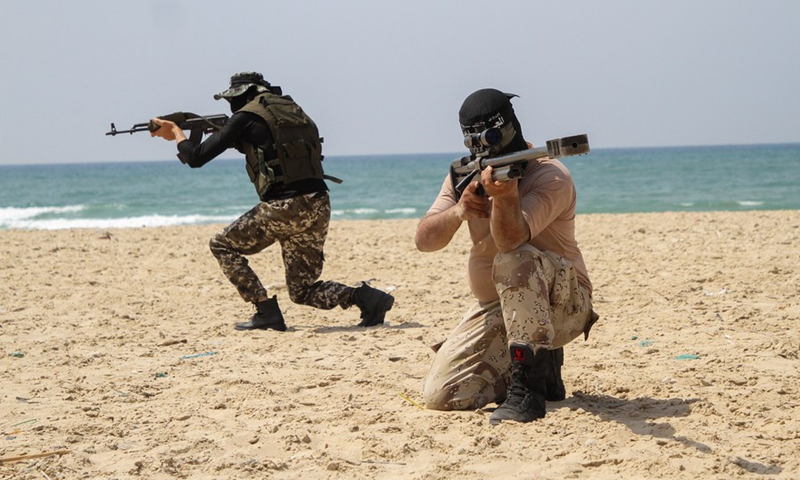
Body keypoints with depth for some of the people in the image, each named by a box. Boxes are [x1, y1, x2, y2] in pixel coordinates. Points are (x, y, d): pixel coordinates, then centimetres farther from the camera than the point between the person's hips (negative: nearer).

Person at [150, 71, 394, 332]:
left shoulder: (247, 116, 0)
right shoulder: (291, 109, 20)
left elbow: (197, 157, 1)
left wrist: (178, 134, 19)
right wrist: (239, 139, 28)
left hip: (283, 209, -7)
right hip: (319, 207, 7)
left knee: (222, 245, 15)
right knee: (302, 291, 17)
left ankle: (267, 312, 5)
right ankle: (366, 297, -5)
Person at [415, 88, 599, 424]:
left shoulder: (550, 177, -17)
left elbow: (511, 239, -35)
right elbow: (424, 241, -7)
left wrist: (505, 198, -56)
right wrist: (457, 212, -27)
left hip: (561, 303, -6)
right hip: (495, 309, 6)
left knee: (516, 260, -38)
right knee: (441, 394, -12)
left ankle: (528, 386, -33)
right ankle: (543, 367, 12)